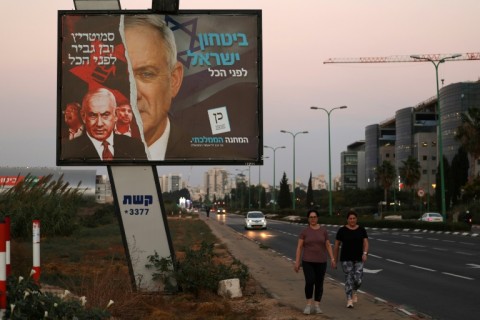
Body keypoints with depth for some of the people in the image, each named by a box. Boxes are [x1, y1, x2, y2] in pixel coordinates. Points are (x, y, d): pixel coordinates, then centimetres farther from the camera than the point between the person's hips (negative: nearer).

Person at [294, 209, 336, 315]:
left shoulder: (323, 230, 2)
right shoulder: (304, 231, -3)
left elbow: (328, 245, 5)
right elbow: (299, 247, -3)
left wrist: (332, 259, -4)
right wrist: (297, 262, -8)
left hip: (321, 261, 2)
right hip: (308, 261, -2)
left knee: (319, 284, 3)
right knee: (309, 282, -15)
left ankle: (317, 306, 16)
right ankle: (308, 305, 1)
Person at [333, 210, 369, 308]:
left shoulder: (362, 230, 2)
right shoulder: (342, 230, -4)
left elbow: (366, 243, -5)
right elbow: (336, 245, 2)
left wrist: (365, 253, -23)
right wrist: (335, 259, 3)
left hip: (358, 259, 2)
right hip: (346, 259, -2)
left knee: (358, 279, -6)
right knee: (349, 278, -9)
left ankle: (354, 291, 25)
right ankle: (349, 300, -3)